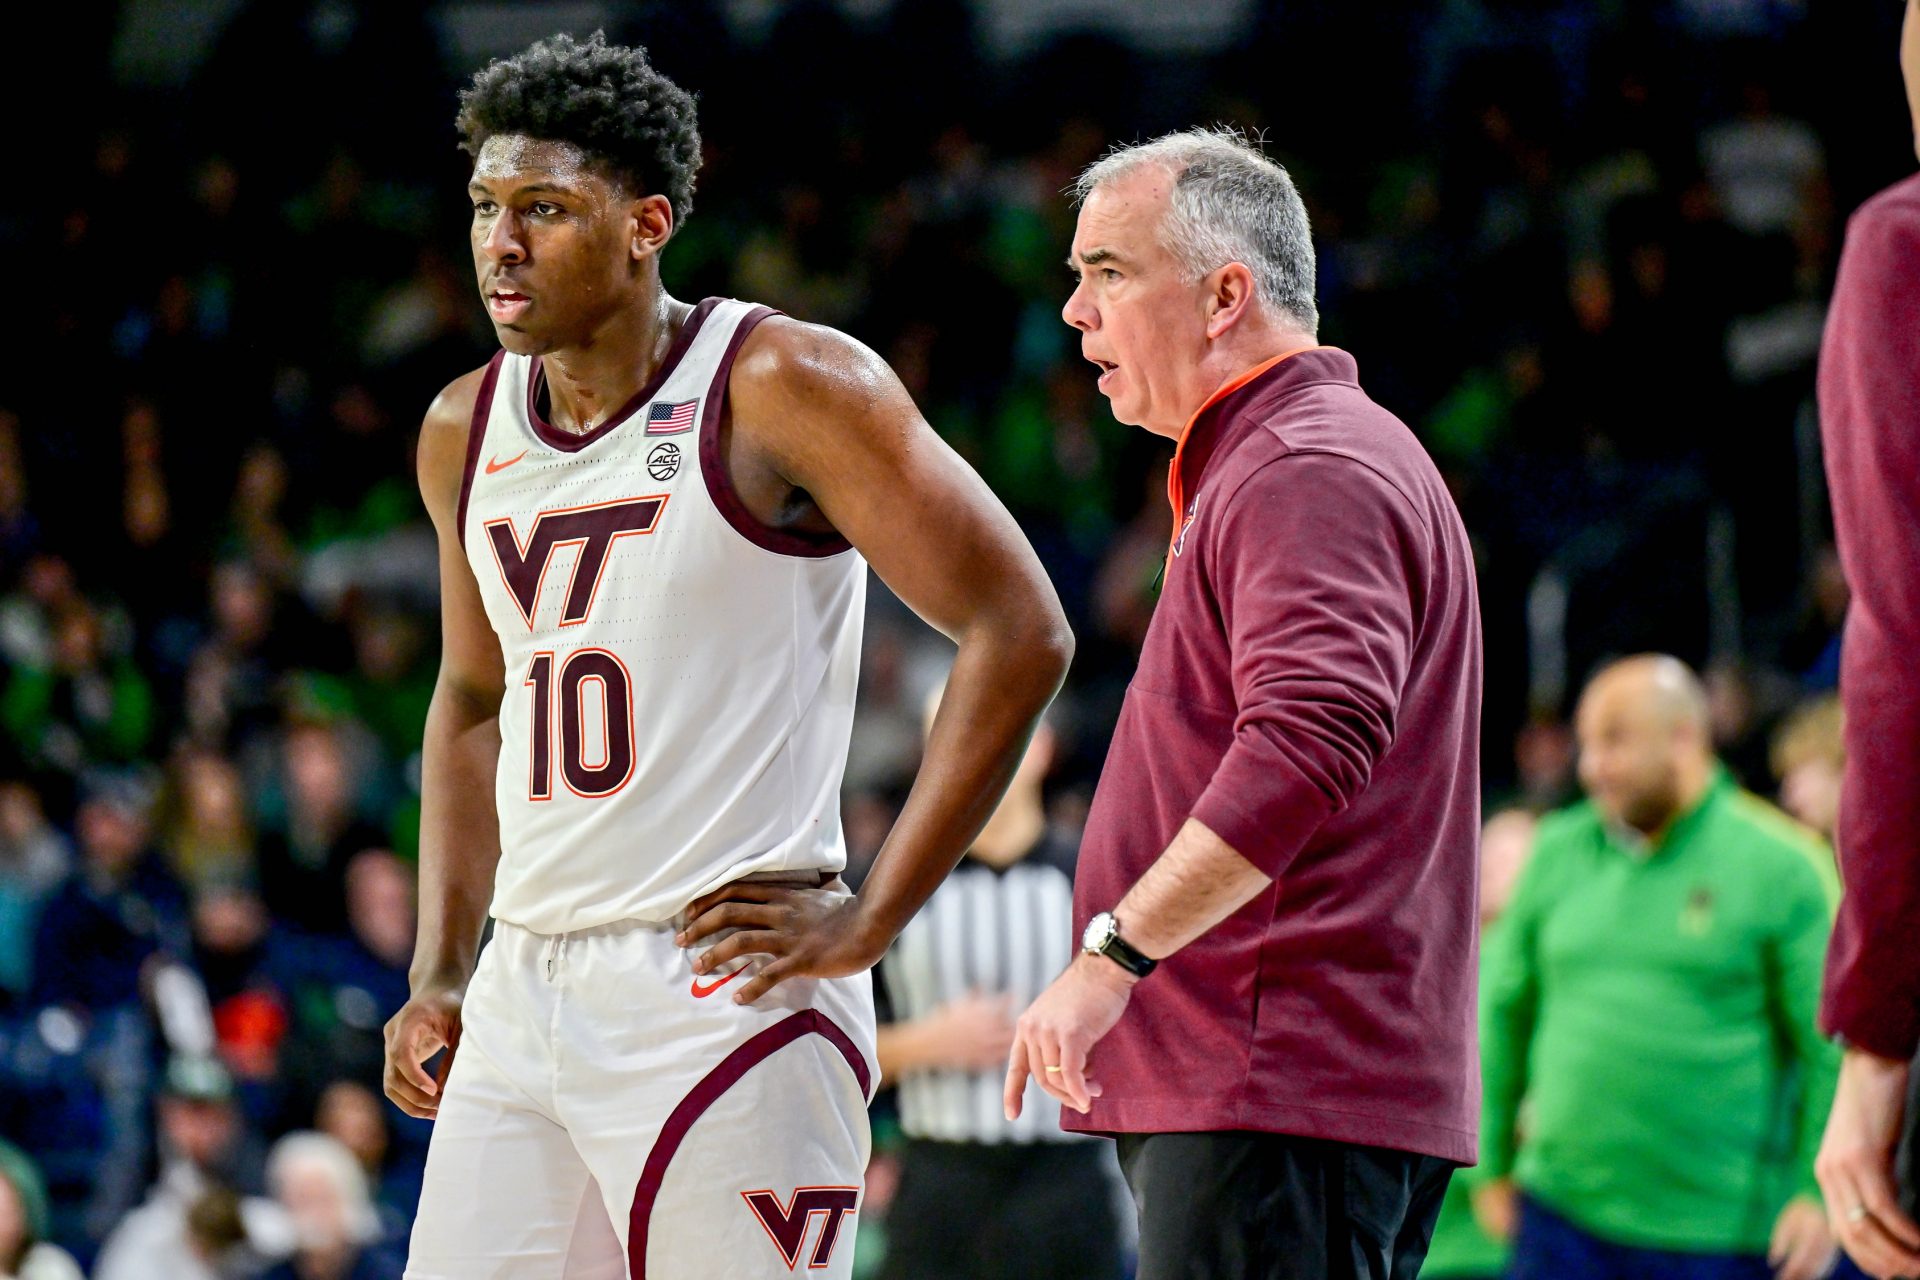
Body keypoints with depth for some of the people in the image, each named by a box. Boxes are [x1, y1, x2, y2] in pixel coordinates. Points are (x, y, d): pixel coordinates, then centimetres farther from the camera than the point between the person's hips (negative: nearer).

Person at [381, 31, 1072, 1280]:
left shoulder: (787, 388, -8)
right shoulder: (466, 435, 13)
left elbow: (1021, 634, -10)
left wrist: (870, 920, -12)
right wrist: (441, 974, 17)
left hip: (725, 987, -6)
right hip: (524, 995, 7)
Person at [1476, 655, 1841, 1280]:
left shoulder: (1780, 866, -3)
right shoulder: (1560, 850, 9)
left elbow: (1832, 1048, -4)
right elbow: (1504, 1007, 18)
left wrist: (1819, 1195, -11)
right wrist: (1492, 1166, 16)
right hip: (1563, 1215, 4)